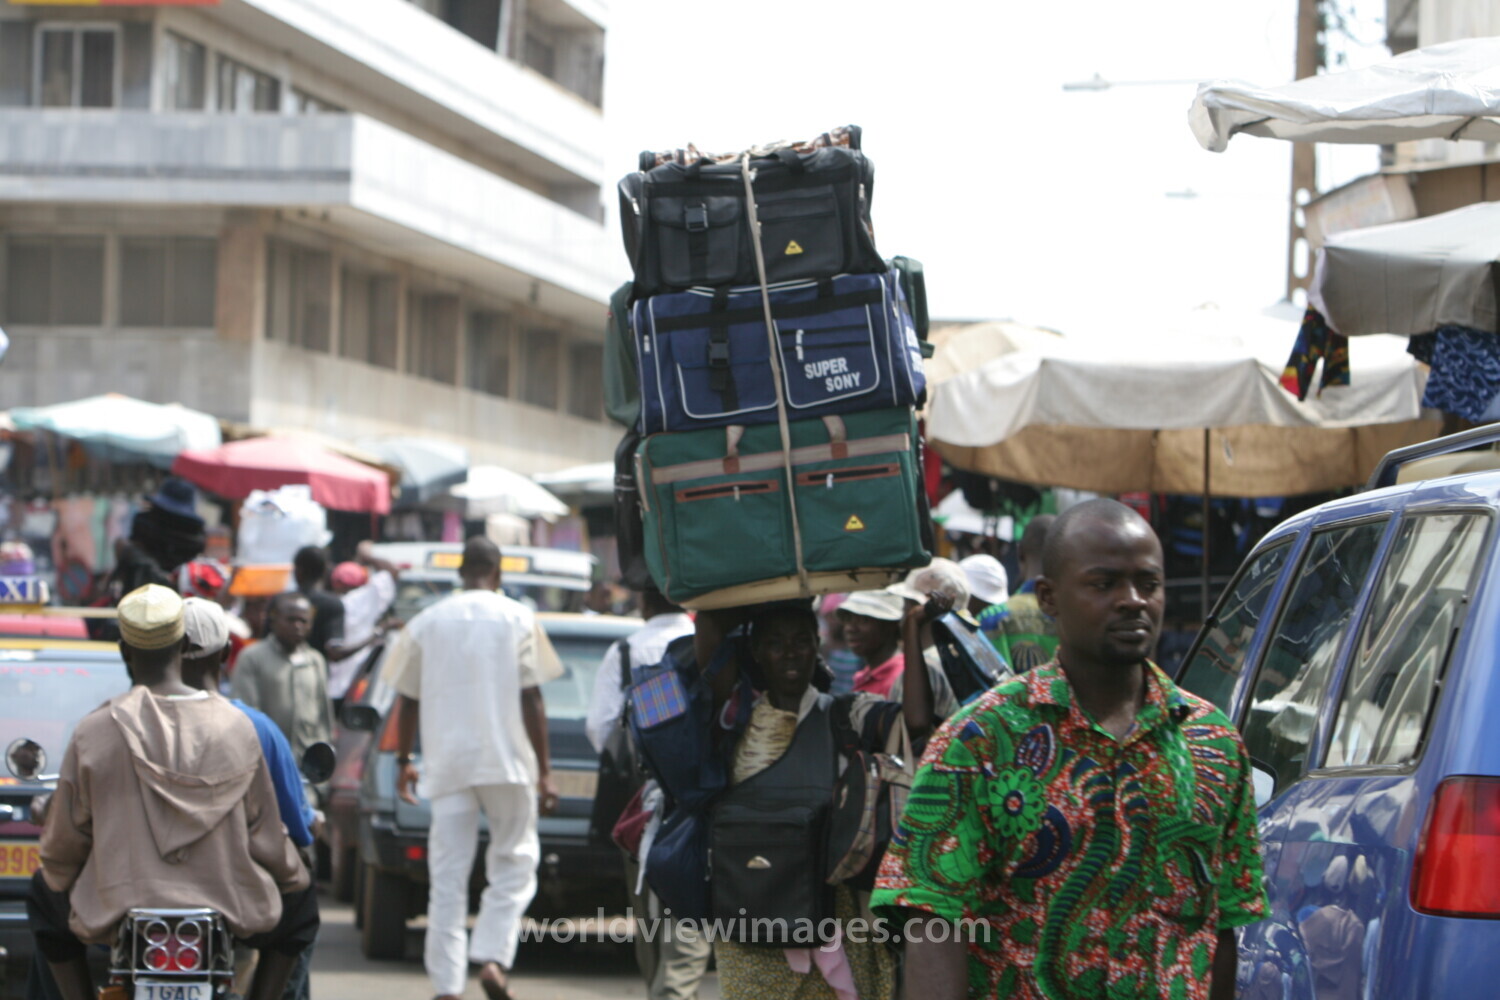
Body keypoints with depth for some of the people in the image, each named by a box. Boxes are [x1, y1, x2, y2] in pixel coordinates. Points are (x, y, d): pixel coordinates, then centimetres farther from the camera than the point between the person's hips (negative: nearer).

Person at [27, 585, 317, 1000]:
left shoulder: (93, 732, -7)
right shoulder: (236, 726, -4)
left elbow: (63, 843, 0)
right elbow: (265, 834, 4)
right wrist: (293, 875, 24)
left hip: (115, 911, 0)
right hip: (229, 909, 0)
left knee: (46, 894, 33)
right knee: (299, 903, 32)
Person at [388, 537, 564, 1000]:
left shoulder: (426, 623, 7)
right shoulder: (517, 619, 0)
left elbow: (408, 701, 10)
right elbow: (531, 699, -3)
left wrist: (404, 761, 22)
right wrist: (544, 770, 0)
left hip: (446, 765, 2)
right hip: (507, 762, -2)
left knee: (447, 877, 3)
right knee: (513, 864, 8)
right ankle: (492, 957, -11)